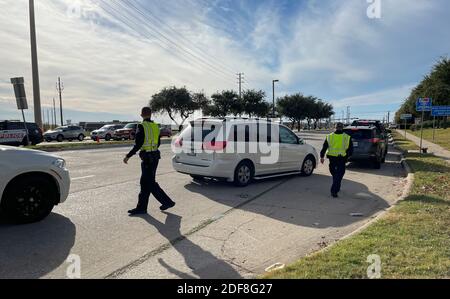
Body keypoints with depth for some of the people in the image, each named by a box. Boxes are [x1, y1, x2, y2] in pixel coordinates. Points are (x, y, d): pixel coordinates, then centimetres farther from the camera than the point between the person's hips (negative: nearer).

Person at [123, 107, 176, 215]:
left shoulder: (142, 127, -13)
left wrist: (128, 156, -11)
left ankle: (167, 201, 5)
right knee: (145, 182, 12)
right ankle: (141, 207, 17)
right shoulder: (156, 126, 10)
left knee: (150, 183, 0)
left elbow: (138, 145, -18)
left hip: (148, 158, -8)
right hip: (155, 156, 9)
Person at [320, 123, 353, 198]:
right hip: (342, 159, -2)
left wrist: (322, 157, 9)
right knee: (339, 175, 0)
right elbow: (351, 149, 4)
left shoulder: (329, 136, 2)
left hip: (332, 158, 2)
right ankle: (334, 191, -7)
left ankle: (336, 188, 35)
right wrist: (348, 156, 21)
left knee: (334, 174, 20)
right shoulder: (347, 137, -1)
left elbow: (324, 147, 3)